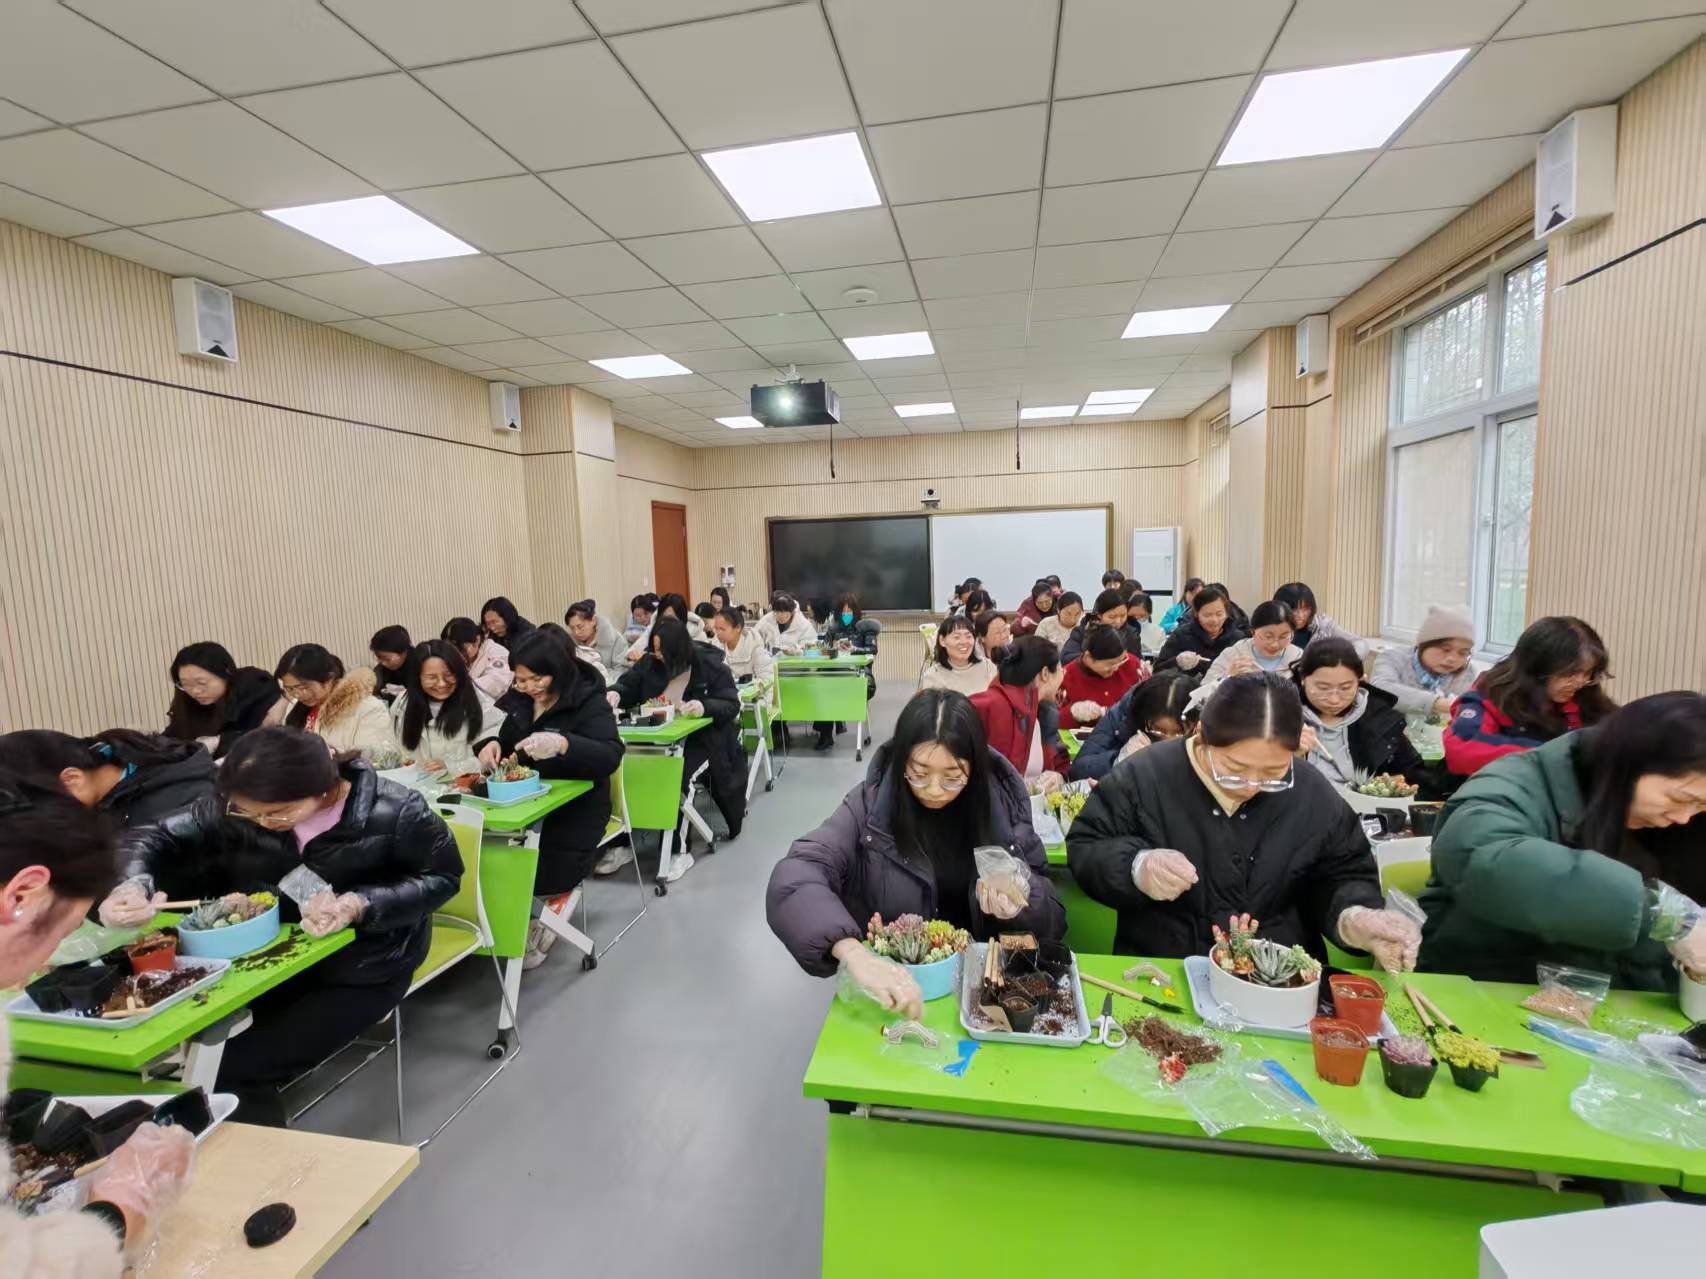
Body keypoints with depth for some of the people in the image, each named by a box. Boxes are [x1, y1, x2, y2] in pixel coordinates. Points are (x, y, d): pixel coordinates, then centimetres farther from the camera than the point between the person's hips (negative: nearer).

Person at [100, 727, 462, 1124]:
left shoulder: (396, 812, -28)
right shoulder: (234, 809, -16)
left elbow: (441, 877, -15)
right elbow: (156, 839, -4)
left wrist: (360, 905, -31)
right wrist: (135, 885, -28)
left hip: (362, 971, -5)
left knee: (233, 1070, -12)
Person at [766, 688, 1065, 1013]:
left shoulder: (1001, 802, -9)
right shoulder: (871, 804, -14)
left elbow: (1050, 917, 0)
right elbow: (794, 878, -26)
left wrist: (1019, 908, -22)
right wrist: (855, 956, -40)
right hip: (894, 971, -2)